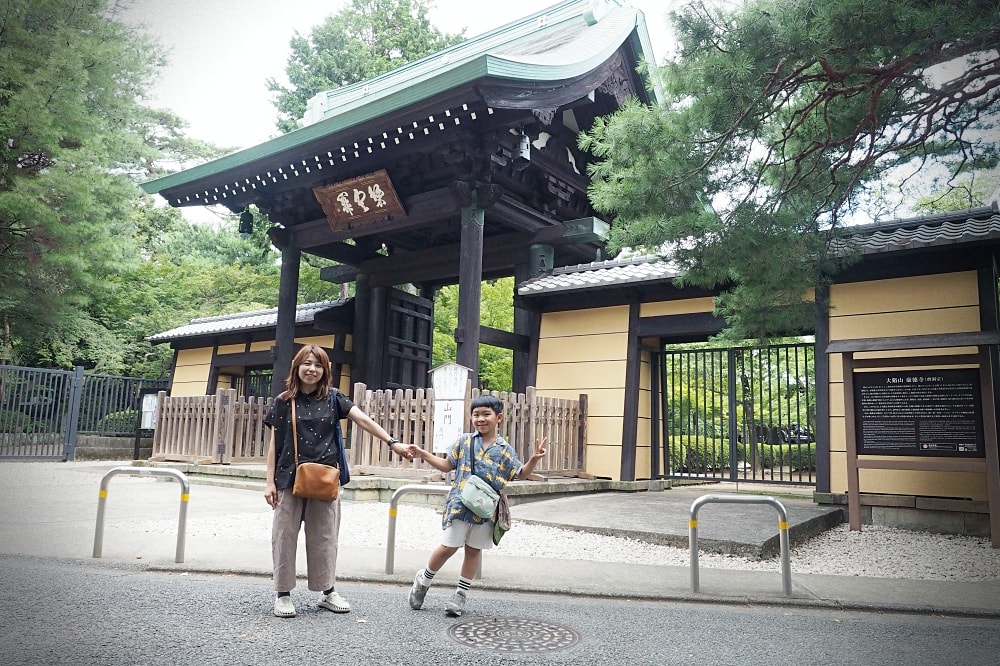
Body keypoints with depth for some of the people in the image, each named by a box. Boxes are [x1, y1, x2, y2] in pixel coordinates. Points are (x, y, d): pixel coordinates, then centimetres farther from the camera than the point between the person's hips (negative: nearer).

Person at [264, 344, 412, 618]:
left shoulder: (333, 398, 3)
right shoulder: (284, 401, 3)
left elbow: (363, 420, -8)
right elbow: (274, 443, 4)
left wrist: (392, 442, -19)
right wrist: (270, 481, -2)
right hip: (289, 478, 0)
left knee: (324, 537, 9)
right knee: (286, 536, 5)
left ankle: (327, 591, 21)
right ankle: (283, 594, 18)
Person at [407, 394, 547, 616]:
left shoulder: (505, 450, 0)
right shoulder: (464, 442, 1)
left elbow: (521, 475, 6)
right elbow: (447, 465, 10)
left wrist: (534, 459, -9)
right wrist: (422, 454, 4)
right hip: (459, 505, -1)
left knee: (474, 550, 11)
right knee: (448, 547, 3)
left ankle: (461, 593, 27)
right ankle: (424, 579, 28)